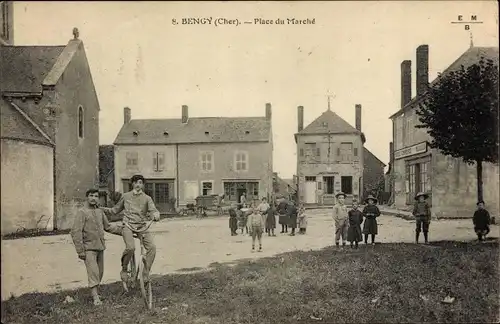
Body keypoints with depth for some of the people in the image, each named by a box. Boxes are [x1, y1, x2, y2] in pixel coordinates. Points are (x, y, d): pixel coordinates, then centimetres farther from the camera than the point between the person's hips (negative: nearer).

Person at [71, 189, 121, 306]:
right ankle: (95, 298, -12)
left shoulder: (100, 212, 12)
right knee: (93, 273, -13)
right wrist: (80, 251, -17)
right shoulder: (82, 212, -8)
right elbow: (76, 232, -12)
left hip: (100, 247, 7)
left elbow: (108, 226, 25)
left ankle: (95, 291, 28)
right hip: (88, 248, -7)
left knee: (100, 272, 12)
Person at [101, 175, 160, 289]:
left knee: (152, 247, -20)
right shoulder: (126, 196, 15)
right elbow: (116, 210, 26)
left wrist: (155, 215, -26)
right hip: (128, 225, -1)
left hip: (143, 226, 1)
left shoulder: (147, 198, 12)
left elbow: (153, 210, -3)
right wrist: (105, 210, 11)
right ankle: (124, 270, -4)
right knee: (130, 247, -28)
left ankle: (146, 272, -8)